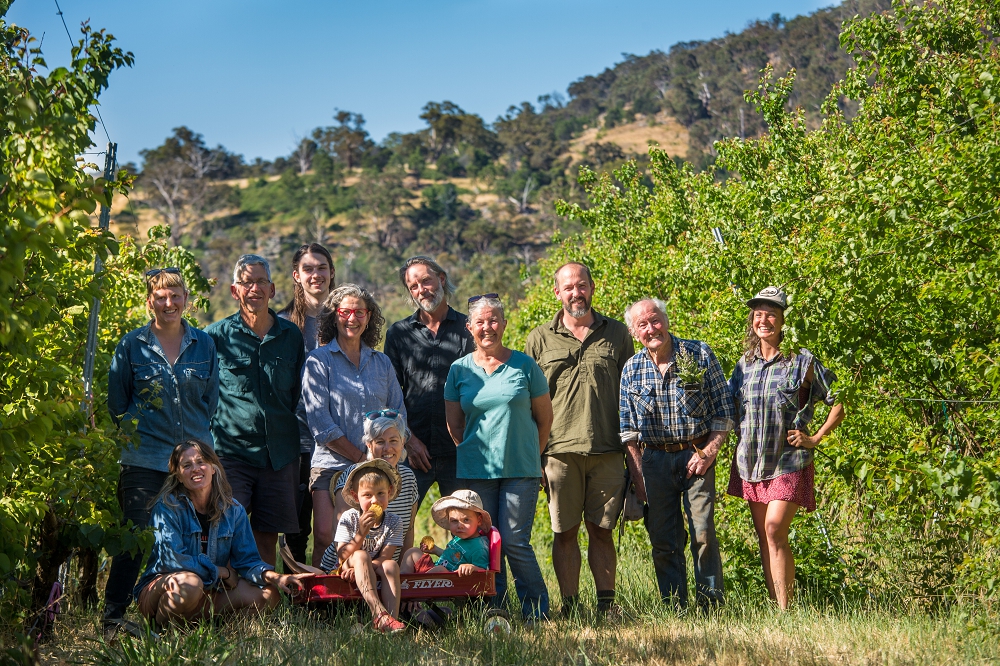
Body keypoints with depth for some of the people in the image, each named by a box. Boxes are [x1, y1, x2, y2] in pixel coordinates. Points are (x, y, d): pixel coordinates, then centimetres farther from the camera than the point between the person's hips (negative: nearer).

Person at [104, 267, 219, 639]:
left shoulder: (204, 345, 11)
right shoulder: (132, 346, 4)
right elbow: (116, 402, 9)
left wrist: (196, 434, 12)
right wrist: (135, 431, 7)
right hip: (144, 459, -3)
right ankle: (113, 618, -7)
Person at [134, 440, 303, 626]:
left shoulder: (233, 511, 3)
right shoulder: (167, 506, -11)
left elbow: (247, 559, 0)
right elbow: (172, 559, -20)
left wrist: (275, 577, -21)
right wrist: (223, 572, -13)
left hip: (210, 592, 5)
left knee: (269, 594, -15)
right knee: (189, 584, -39)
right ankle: (162, 625, -10)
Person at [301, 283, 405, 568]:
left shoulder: (382, 363, 17)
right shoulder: (318, 360, 3)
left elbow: (399, 416, 16)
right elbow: (320, 423, -5)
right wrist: (361, 456, -9)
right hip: (332, 465, -3)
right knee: (326, 537, -16)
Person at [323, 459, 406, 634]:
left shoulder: (392, 521, -6)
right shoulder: (349, 518, -13)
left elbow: (385, 557, -14)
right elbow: (343, 557, -19)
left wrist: (359, 569, -30)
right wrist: (360, 534, -35)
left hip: (372, 572, 2)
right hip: (336, 573, -2)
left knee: (391, 565, -28)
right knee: (361, 556, -32)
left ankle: (392, 617, -46)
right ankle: (378, 613, -51)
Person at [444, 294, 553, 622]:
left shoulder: (524, 365, 2)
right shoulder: (459, 370, 7)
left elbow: (545, 417, 9)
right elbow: (453, 425, 13)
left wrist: (528, 455, 10)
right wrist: (476, 450, 9)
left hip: (521, 470, -2)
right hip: (475, 470, 2)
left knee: (515, 542, -8)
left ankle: (537, 611, 6)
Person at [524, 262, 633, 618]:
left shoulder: (617, 334, 10)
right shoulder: (541, 339, 8)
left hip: (607, 451, 1)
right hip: (560, 450, 0)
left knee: (601, 529, 5)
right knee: (565, 531, 1)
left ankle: (607, 602, 11)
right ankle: (570, 604, 7)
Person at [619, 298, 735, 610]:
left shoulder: (700, 355, -2)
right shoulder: (632, 369, 5)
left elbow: (723, 411, 1)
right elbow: (628, 428, 9)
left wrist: (709, 452, -10)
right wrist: (636, 474, 2)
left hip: (696, 455, -2)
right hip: (654, 459, 2)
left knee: (703, 533, -9)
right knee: (663, 540, 3)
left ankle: (711, 605, -1)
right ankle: (674, 607, 12)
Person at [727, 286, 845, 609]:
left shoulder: (802, 361, -6)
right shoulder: (746, 361, 10)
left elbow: (840, 401, -2)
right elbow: (731, 403, 26)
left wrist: (816, 438, -6)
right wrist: (742, 432, 11)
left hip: (788, 461, -6)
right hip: (751, 460, 6)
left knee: (775, 530, -17)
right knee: (763, 536, 6)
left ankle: (785, 610, -13)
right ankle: (773, 606, 12)